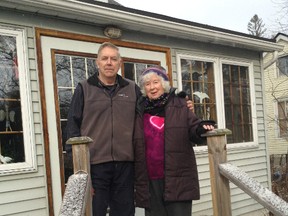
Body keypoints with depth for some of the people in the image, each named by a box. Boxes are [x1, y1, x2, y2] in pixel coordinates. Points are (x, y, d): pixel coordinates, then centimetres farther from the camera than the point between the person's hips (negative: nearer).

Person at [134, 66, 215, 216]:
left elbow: (193, 128, 2)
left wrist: (201, 128, -23)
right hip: (150, 180, 3)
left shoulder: (179, 105, 4)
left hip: (178, 178, -2)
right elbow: (135, 145, 15)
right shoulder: (140, 111, 10)